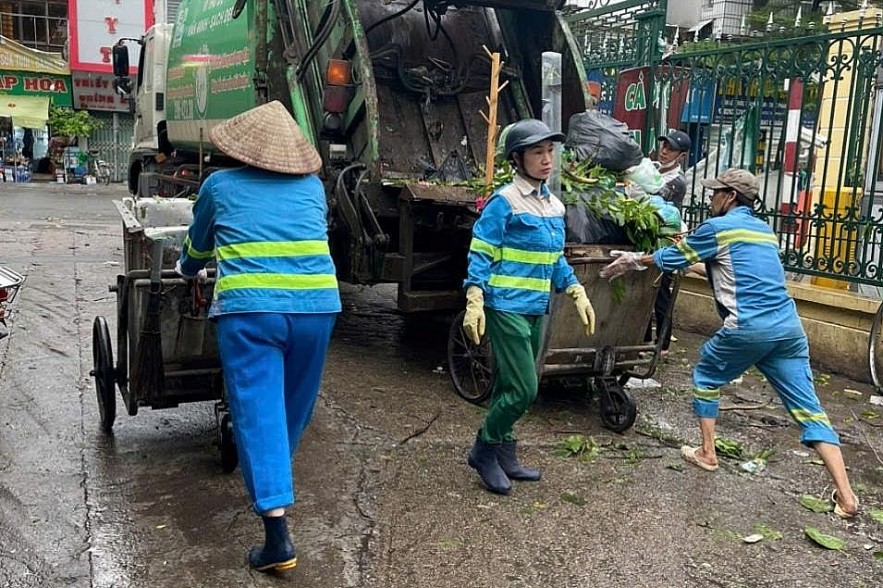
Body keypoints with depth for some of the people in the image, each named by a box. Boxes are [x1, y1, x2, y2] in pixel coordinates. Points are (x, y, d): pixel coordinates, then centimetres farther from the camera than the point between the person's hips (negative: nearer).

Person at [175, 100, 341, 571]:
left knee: (257, 412, -1)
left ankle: (277, 535, -6)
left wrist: (189, 269, 48)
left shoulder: (220, 185, 10)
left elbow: (196, 246, 26)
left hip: (249, 310, -3)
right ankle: (273, 483, 44)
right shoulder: (313, 186, 15)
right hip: (316, 307, 3)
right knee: (295, 406, 20)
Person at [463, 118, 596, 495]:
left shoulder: (554, 205, 12)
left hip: (535, 310, 7)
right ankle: (484, 450, 12)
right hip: (507, 308, -7)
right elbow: (480, 254, -13)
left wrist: (578, 294, 14)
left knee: (509, 387, 14)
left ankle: (504, 457, 26)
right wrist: (474, 303, -22)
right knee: (523, 389, -8)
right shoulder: (504, 202, -11)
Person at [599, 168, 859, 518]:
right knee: (808, 408, 4)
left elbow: (672, 259, 12)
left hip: (748, 327, -6)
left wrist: (635, 261, 28)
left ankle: (707, 454, 26)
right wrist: (697, 259, 49)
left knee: (705, 377, 21)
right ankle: (845, 495, -3)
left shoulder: (717, 227, 2)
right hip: (789, 326, 6)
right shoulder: (764, 230, 24)